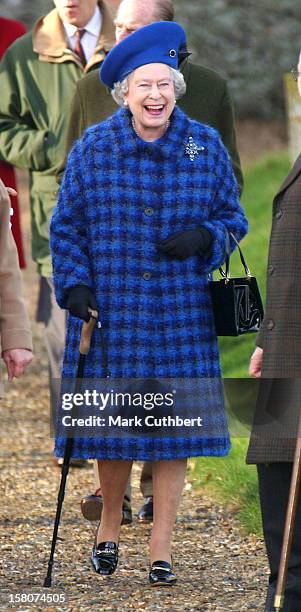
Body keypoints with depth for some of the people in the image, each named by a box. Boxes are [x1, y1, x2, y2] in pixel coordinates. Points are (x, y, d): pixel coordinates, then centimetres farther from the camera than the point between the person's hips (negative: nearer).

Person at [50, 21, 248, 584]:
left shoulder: (206, 147, 4)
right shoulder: (92, 149, 1)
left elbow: (233, 218, 12)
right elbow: (65, 225, 7)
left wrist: (203, 237, -9)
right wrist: (74, 285, -5)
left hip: (182, 316, 0)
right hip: (109, 311, 0)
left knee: (174, 426, -1)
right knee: (111, 418, 6)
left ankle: (161, 547, 9)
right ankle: (109, 525, 30)